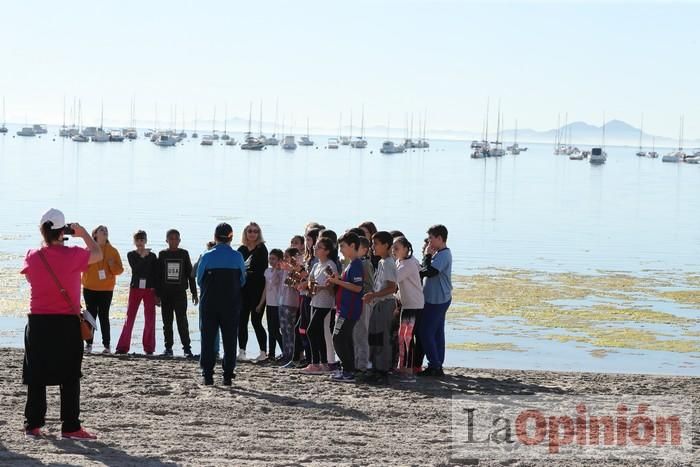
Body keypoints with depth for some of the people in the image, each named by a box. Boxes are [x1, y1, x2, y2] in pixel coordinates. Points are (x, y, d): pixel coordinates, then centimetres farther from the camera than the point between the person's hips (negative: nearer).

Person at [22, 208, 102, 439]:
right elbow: (98, 254, 5)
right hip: (66, 323, -3)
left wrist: (46, 241, 19)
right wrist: (83, 233, 19)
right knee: (69, 377, 3)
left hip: (38, 322, 3)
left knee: (36, 376, 9)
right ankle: (70, 427, 3)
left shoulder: (32, 256, -1)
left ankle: (33, 425, 11)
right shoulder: (73, 255, -12)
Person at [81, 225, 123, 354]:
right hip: (90, 288, 0)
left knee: (104, 316, 0)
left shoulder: (112, 250, 5)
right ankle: (88, 344, 3)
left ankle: (107, 345, 2)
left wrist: (112, 265, -15)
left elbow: (120, 269, 4)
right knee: (91, 315, 0)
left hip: (106, 289, 0)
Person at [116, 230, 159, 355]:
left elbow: (156, 275, 5)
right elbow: (135, 268, -13)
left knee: (150, 319, 1)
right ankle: (123, 347, 1)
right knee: (130, 318, -1)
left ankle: (149, 347, 8)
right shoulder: (131, 255, 5)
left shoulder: (152, 256, 5)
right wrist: (142, 256, -22)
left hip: (149, 290, 1)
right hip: (135, 289, 0)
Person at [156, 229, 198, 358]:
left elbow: (190, 274, 7)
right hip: (166, 293, 2)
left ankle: (187, 348, -7)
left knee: (182, 321, -8)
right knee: (167, 322, 6)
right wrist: (157, 294, 4)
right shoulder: (162, 254, 7)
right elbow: (158, 275, 8)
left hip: (180, 293, -2)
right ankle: (168, 347, 12)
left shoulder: (184, 254, 5)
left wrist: (194, 293, 4)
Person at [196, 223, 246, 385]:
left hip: (209, 303, 0)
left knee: (208, 338, 5)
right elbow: (243, 281, 4)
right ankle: (228, 375, 4)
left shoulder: (207, 256, -6)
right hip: (231, 303, 0)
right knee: (230, 339, 6)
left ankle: (207, 375, 2)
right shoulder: (237, 256, -5)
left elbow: (199, 280, 2)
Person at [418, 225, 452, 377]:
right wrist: (429, 256, -3)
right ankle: (438, 366, 15)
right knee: (437, 332, 11)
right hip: (440, 299, 10)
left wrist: (428, 255, -12)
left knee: (426, 332, -6)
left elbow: (429, 271, -26)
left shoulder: (443, 255, -17)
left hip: (436, 300, -10)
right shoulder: (441, 254, 15)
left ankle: (434, 366, -5)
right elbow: (427, 270, 11)